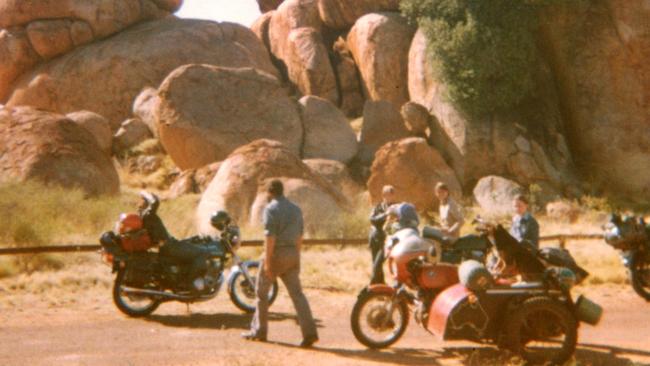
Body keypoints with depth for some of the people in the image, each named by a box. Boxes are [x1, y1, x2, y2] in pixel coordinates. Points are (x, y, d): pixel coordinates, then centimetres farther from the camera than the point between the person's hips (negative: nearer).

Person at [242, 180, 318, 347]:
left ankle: (259, 331, 19)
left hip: (276, 253, -6)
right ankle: (309, 332, -12)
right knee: (297, 293, 1)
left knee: (262, 291, 11)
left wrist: (267, 261, -18)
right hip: (292, 254, 6)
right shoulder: (295, 209, 13)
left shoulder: (271, 209, -9)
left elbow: (270, 236, -17)